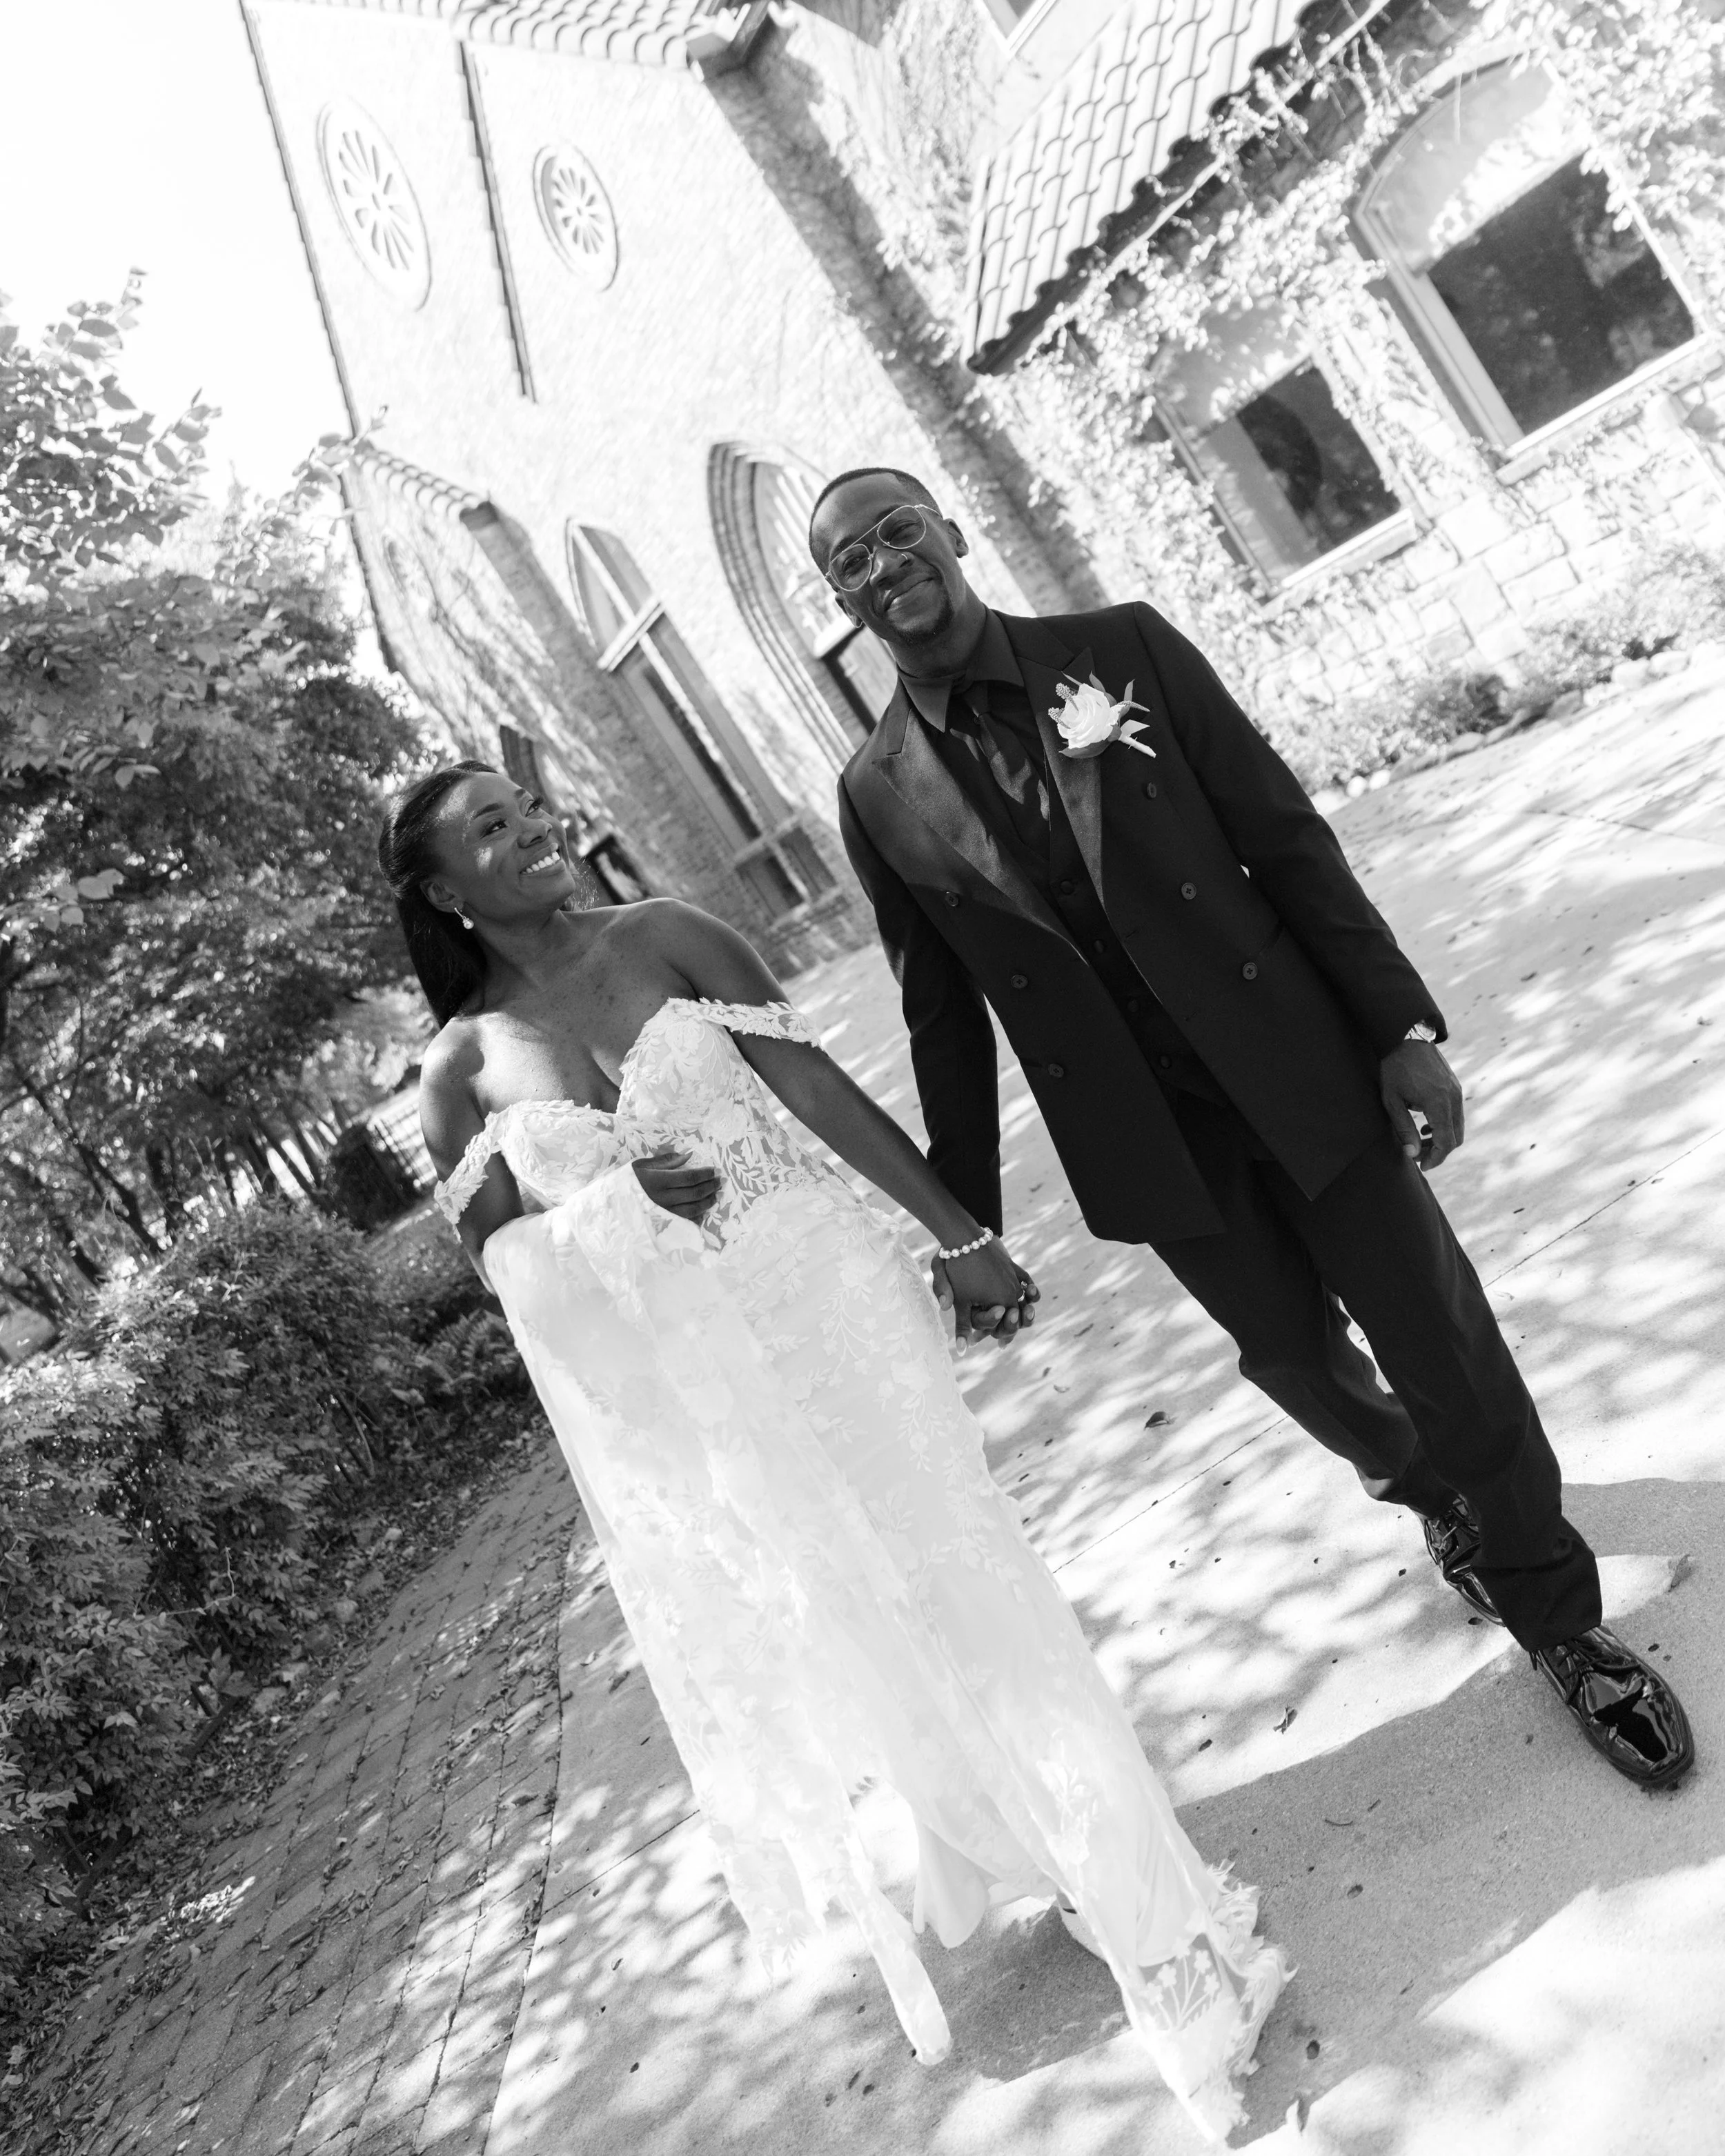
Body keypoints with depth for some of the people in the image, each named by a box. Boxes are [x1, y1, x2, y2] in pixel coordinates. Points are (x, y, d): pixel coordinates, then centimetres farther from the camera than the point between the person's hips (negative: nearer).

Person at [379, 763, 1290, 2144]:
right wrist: (612, 1205, -15)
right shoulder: (461, 1070, -1)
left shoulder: (666, 937, -1)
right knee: (807, 1631, 13)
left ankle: (1144, 1908, 21)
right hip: (677, 1393, 1)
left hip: (818, 1299, -1)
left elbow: (822, 1086, -3)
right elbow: (498, 1265, 3)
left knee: (947, 1577, 4)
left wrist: (958, 1233, -5)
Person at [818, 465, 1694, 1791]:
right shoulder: (881, 799, -1)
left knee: (1438, 1343, 4)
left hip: (1300, 1072, -1)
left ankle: (1557, 1616, 27)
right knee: (1296, 1356, 16)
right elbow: (946, 1023, 4)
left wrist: (1402, 1024, -9)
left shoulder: (1122, 647, -4)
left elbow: (1286, 835, -4)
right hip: (1148, 1138, 1)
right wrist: (963, 1226, 6)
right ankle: (1433, 1490, 49)